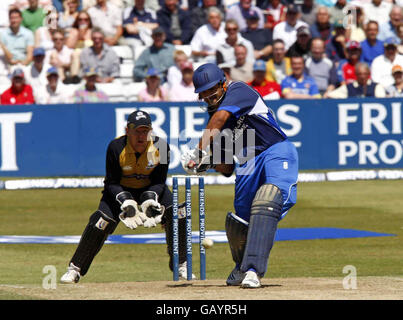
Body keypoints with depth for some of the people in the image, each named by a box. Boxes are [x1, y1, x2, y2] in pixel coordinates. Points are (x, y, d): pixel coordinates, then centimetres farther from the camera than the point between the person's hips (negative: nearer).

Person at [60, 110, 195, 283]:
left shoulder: (160, 147, -21)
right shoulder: (116, 147, -25)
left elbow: (158, 182, -14)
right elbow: (112, 184, -19)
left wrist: (150, 201, -32)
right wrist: (126, 202, -35)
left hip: (151, 189, 2)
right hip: (121, 191, -2)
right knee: (100, 223, -21)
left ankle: (181, 265, 0)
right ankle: (75, 269, -9)